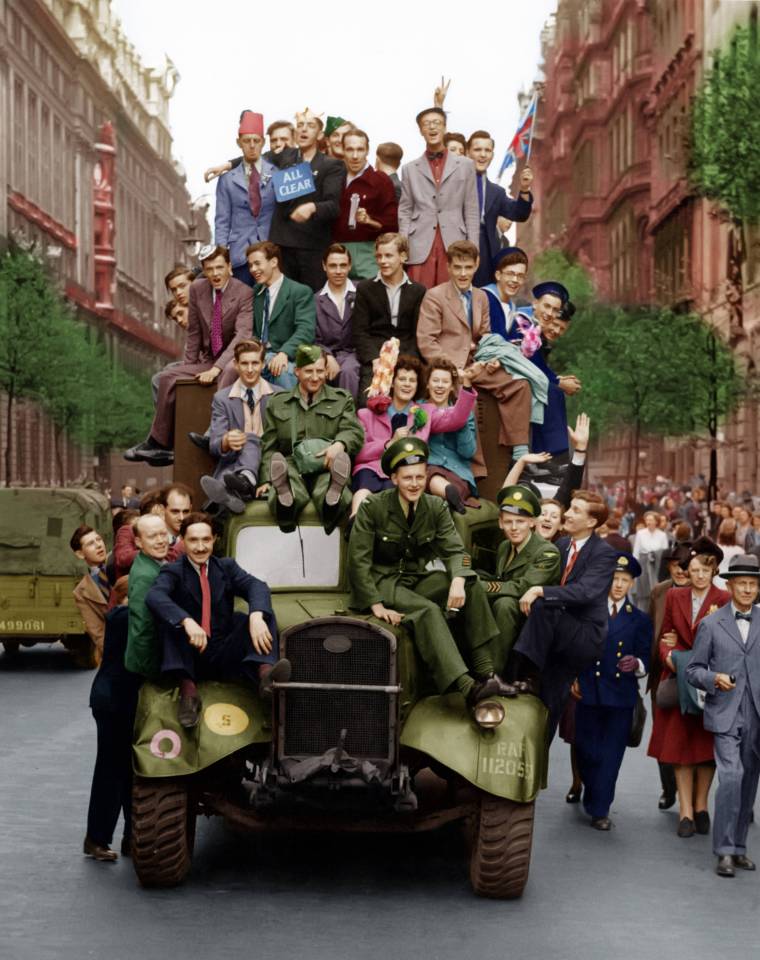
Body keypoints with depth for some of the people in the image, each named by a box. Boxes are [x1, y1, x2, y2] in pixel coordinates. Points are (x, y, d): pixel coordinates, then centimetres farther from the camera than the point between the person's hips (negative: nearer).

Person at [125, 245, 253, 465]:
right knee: (168, 376, -7)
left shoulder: (244, 293, -14)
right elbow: (194, 333, 13)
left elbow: (242, 335, -24)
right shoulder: (198, 289, 4)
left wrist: (216, 368, -32)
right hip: (209, 361, 6)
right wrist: (189, 365, 7)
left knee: (227, 377, -37)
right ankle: (159, 444, -2)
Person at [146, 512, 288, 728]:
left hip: (226, 657, 2)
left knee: (262, 612, -16)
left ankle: (264, 671, -44)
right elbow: (154, 596, -21)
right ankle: (187, 688, -36)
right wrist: (187, 621, -39)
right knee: (167, 614, -25)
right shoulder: (173, 571, 2)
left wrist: (256, 616, -32)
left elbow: (256, 586, -9)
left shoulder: (226, 566, 11)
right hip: (189, 658, -2)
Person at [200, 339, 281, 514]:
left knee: (251, 439, -34)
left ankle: (245, 479, -66)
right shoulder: (222, 399, 10)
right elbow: (214, 445, 1)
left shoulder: (279, 396, 11)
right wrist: (226, 442, -26)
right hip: (233, 465, 1)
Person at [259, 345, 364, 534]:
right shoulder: (277, 403, 24)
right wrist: (266, 480, 2)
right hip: (292, 467, 1)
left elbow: (355, 432, 7)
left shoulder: (342, 400, 22)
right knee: (295, 495, -38)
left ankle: (333, 499, -70)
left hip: (326, 468, -1)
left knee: (325, 488, -40)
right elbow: (269, 447, 20)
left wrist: (339, 444, -18)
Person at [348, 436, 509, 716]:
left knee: (472, 584, -19)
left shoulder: (436, 507, 1)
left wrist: (458, 581, -30)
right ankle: (466, 687, -46)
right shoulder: (373, 507, -11)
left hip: (417, 580, 5)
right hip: (382, 583, -5)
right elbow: (358, 560, -12)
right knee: (427, 610, -33)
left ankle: (485, 672, -23)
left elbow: (454, 550, -7)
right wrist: (377, 606, -21)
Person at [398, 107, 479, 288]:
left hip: (454, 247, 0)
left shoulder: (465, 166, 12)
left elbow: (471, 211, 9)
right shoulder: (410, 169, 13)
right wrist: (403, 250, 0)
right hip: (420, 249, 0)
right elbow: (404, 212, 11)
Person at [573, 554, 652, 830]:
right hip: (588, 691, 0)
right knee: (586, 750, 5)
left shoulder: (639, 619, 10)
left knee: (611, 753, -2)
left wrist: (636, 664, -18)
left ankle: (599, 809, 2)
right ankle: (592, 794, 30)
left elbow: (645, 659, 4)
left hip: (621, 695, 0)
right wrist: (573, 677, -2)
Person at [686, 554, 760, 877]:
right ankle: (725, 851, -9)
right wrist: (714, 678, -12)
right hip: (725, 714, -3)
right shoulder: (711, 624, 4)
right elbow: (693, 669, 6)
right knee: (731, 776, -16)